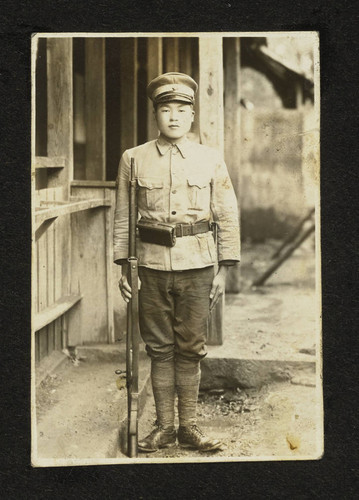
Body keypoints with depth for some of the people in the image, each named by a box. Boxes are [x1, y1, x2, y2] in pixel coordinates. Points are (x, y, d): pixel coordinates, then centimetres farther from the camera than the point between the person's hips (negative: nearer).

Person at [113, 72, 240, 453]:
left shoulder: (211, 160, 4)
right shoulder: (133, 159, 5)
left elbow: (228, 217, 5)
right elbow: (123, 217, 8)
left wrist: (224, 269, 1)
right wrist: (123, 266, 3)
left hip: (197, 265, 0)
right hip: (153, 265, 0)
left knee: (190, 349, 5)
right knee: (159, 348, 6)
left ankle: (189, 427, 15)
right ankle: (164, 427, 16)